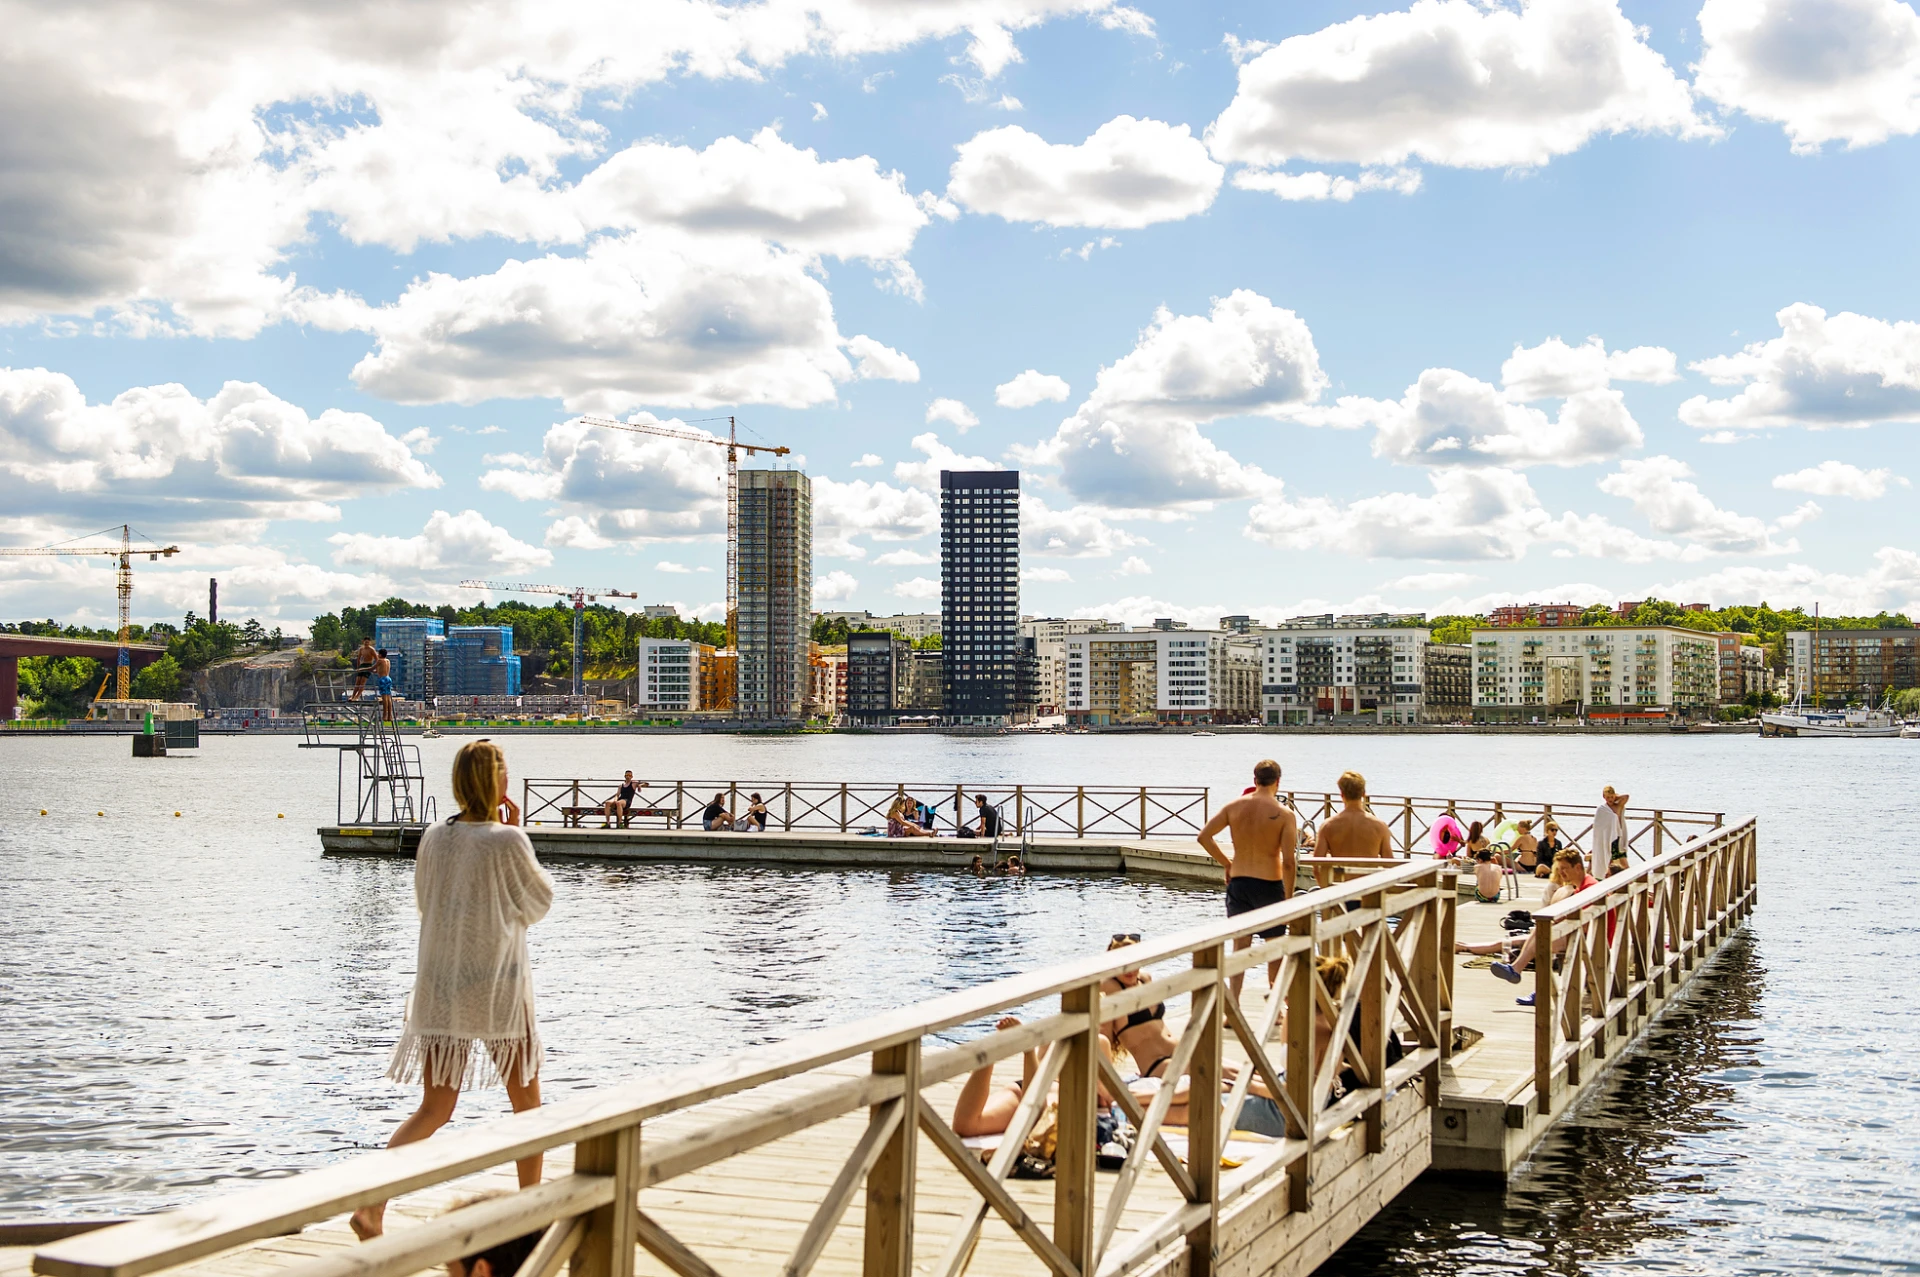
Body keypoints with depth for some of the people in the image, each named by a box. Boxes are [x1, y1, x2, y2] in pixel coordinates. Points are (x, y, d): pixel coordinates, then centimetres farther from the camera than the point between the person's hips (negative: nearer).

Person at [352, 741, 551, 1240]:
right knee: (526, 1100, 16)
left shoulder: (434, 837, 1)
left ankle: (370, 1204, -11)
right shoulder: (507, 841, -14)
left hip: (438, 987, 5)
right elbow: (539, 903, 0)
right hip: (497, 989, -5)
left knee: (434, 1109, 6)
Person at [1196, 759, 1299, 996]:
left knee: (1240, 946, 10)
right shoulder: (1284, 814, -10)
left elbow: (1204, 836, -2)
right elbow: (1288, 862, -15)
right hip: (1269, 885, -3)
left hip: (1238, 882, 3)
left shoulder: (1234, 806, 0)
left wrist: (1226, 863, 9)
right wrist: (1288, 897, -7)